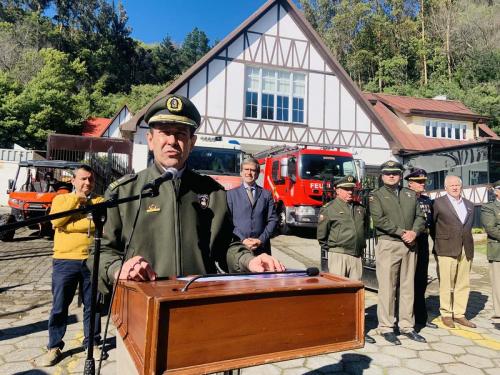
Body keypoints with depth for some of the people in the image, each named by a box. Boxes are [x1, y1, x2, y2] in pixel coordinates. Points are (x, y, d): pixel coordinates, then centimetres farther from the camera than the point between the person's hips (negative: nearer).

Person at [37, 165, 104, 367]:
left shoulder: (99, 200, 6)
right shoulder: (61, 198, 8)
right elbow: (56, 221, -11)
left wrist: (70, 226, -14)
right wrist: (75, 199, -11)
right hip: (64, 261, 0)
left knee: (92, 306, 10)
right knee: (59, 307, 7)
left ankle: (92, 343, 26)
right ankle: (54, 347, 23)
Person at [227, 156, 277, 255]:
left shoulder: (266, 194, 10)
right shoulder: (231, 194, 8)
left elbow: (273, 220, 6)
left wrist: (261, 240, -7)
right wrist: (242, 240, -10)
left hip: (262, 246, 1)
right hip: (238, 245, -1)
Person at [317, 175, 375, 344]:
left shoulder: (360, 209, 15)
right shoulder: (329, 209, -3)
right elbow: (322, 236, -4)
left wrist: (362, 249, 19)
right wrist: (324, 257, -6)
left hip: (356, 256, 6)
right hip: (337, 255, -6)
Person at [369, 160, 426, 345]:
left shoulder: (410, 194, 16)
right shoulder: (376, 195, 1)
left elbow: (420, 217, 10)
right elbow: (379, 220, -11)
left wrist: (414, 232, -9)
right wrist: (403, 232, -15)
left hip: (410, 246, 5)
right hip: (388, 245, -5)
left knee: (408, 287, 10)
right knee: (387, 288, -2)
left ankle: (407, 326, 21)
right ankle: (386, 328, 8)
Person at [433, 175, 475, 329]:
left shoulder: (469, 205, 15)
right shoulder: (438, 203, 0)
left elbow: (468, 226, 19)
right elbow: (432, 224, 3)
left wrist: (467, 242, 9)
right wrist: (439, 242, 5)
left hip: (466, 249, 5)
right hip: (447, 249, -5)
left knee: (463, 284, 8)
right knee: (446, 284, 0)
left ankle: (459, 314, 18)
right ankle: (446, 314, 11)